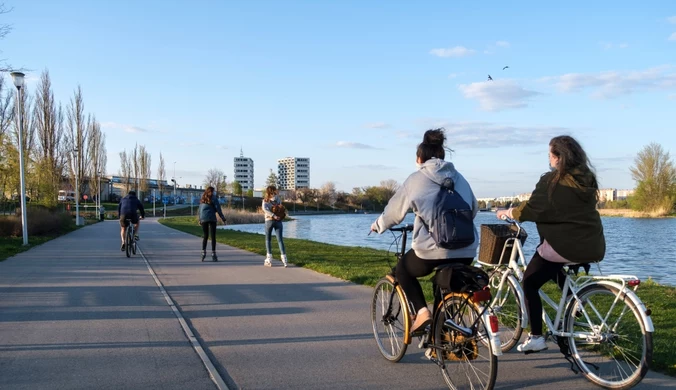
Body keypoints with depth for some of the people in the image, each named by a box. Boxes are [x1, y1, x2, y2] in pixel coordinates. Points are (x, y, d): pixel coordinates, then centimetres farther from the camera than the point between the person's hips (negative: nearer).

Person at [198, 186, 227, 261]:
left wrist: (200, 220, 18)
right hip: (212, 218, -4)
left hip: (203, 219, 4)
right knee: (213, 237, -1)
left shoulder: (203, 199, 14)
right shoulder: (213, 198, -1)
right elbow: (218, 209, -5)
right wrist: (223, 218, -1)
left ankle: (203, 252, 5)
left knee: (205, 236, 13)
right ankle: (213, 254, -3)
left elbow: (200, 210, 14)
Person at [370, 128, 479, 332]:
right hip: (466, 251, 5)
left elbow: (394, 210, 12)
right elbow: (474, 208, 25)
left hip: (433, 249, -4)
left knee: (402, 270, 24)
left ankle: (422, 312, 5)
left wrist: (378, 225, 31)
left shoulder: (416, 179, 4)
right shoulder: (459, 178, 16)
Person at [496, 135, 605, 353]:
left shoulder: (551, 180, -10)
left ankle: (536, 338, 4)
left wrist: (508, 212, 7)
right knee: (551, 268, 34)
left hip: (565, 245, -7)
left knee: (530, 282, 8)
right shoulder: (587, 179, 11)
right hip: (594, 246, 7)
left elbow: (532, 210, -10)